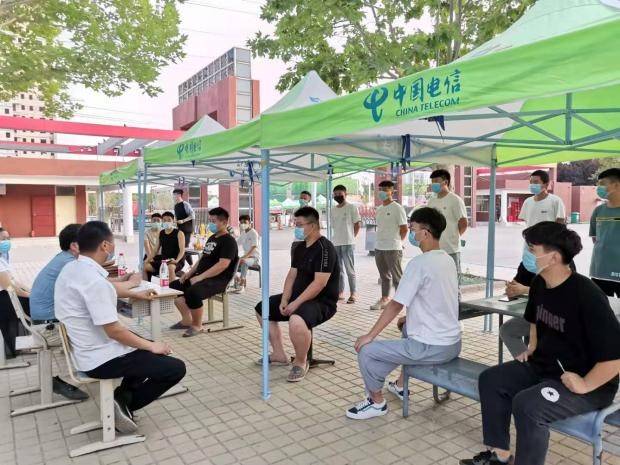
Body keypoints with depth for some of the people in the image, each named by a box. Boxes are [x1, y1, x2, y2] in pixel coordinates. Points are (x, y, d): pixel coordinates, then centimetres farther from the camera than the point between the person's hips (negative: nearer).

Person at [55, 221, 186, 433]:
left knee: (154, 349, 26)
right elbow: (114, 330, -25)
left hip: (85, 348, 10)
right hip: (100, 359, -10)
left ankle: (122, 395, 17)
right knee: (176, 368, -5)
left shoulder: (70, 269, 1)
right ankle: (124, 403, 4)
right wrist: (152, 346, -13)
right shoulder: (94, 281, -27)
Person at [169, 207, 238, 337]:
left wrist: (200, 277, -25)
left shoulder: (228, 241, -12)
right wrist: (189, 273, 9)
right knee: (174, 286, 6)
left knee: (192, 292, -34)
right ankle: (187, 320, 11)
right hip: (202, 276, 10)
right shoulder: (211, 238, 17)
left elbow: (223, 264, -23)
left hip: (218, 279, -10)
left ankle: (197, 326, -13)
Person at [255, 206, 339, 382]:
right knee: (262, 309, 14)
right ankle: (279, 354, 20)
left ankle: (301, 362, -10)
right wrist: (284, 300, -5)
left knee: (296, 321, -40)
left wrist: (296, 303, -27)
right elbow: (292, 275, 10)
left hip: (322, 302, -10)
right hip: (298, 297, 10)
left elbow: (319, 283, -27)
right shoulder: (299, 248, 10)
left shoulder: (324, 248, -19)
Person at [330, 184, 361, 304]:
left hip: (348, 243, -6)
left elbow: (358, 224, -3)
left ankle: (352, 294, 1)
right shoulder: (333, 210, 13)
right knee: (338, 270, 11)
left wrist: (351, 237, -2)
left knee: (350, 270, -3)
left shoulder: (352, 208, -4)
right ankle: (340, 292, 20)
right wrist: (336, 238, 8)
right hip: (335, 243, 6)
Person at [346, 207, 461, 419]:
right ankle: (400, 386, 44)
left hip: (431, 347, -9)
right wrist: (409, 317, 24)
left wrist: (370, 336, -8)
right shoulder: (447, 260, 7)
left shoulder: (419, 263, -19)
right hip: (453, 342, 9)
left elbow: (395, 305, -16)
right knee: (407, 329, 37)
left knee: (366, 351, -3)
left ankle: (377, 402, 17)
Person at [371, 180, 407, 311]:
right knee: (384, 276, 16)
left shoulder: (397, 208, -9)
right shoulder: (378, 209, 13)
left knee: (397, 276, 1)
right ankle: (384, 299, 25)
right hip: (378, 248, 7)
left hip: (393, 248, -7)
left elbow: (404, 228, -8)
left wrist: (397, 241, 1)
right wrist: (381, 240, 12)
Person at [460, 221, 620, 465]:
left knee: (527, 404, -30)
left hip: (586, 382, -9)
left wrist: (585, 386, -24)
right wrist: (532, 348, 12)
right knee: (490, 380, 0)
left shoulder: (586, 295, -27)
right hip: (544, 365, 9)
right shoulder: (539, 283, -1)